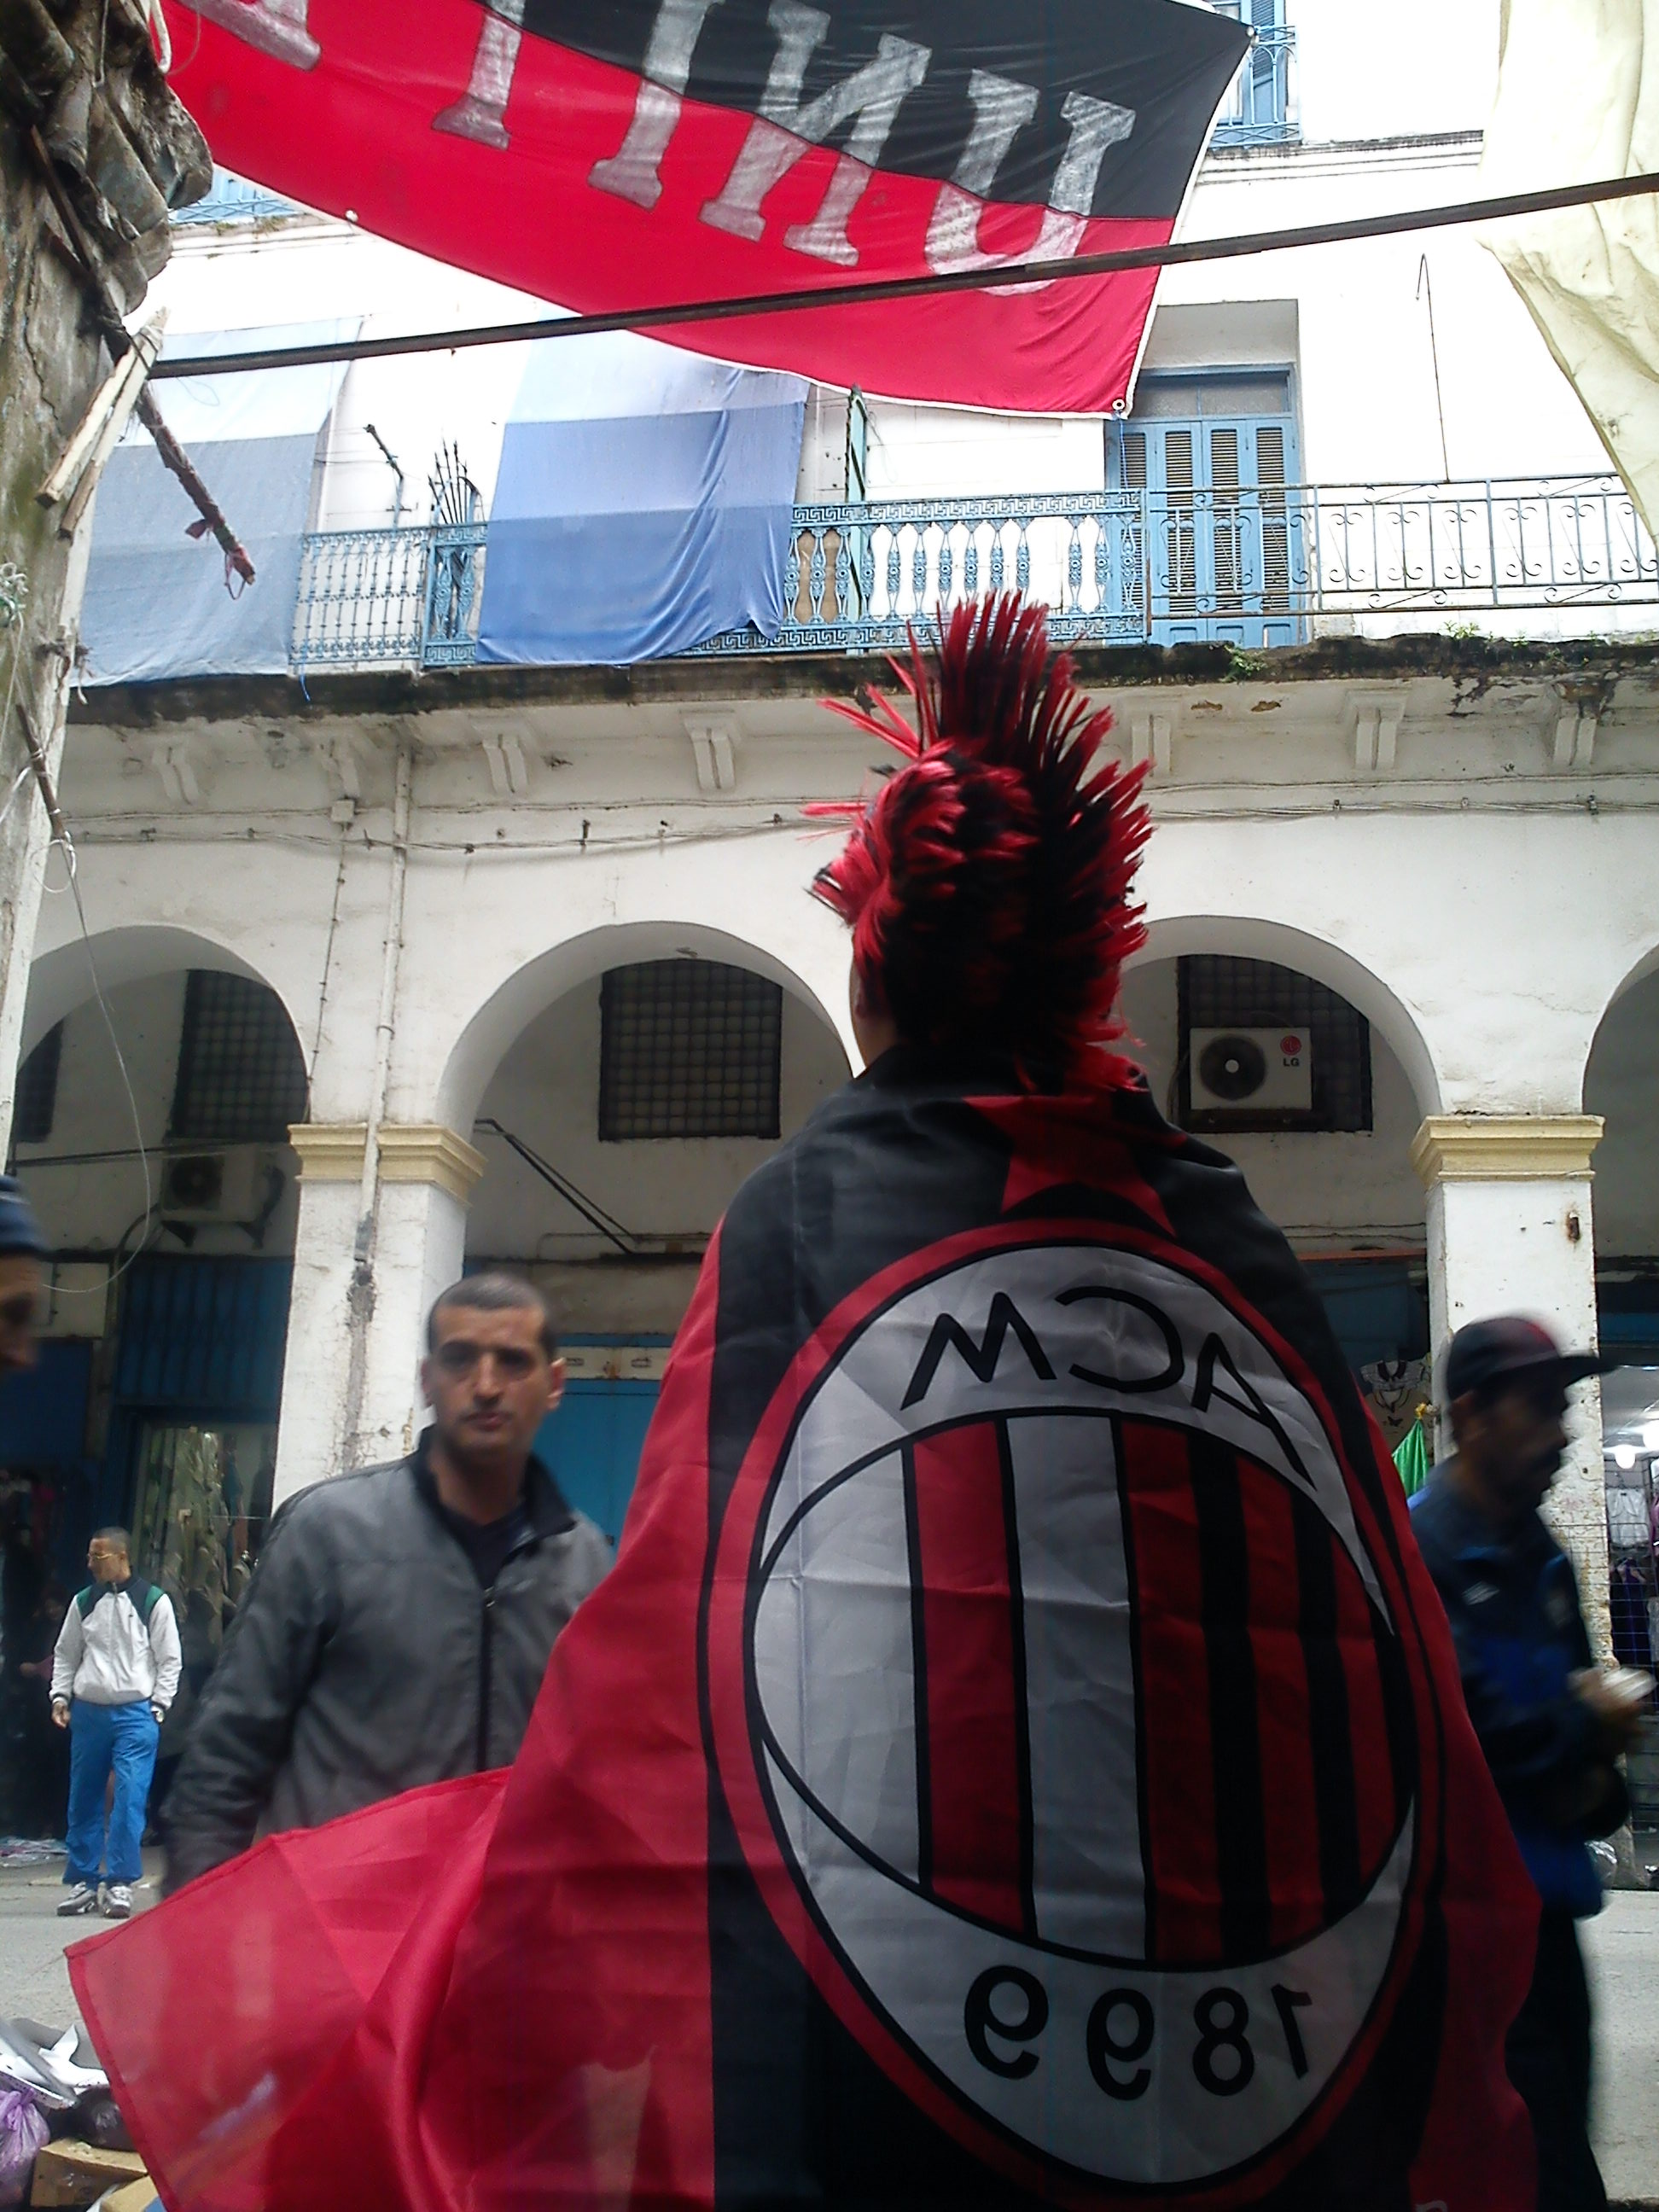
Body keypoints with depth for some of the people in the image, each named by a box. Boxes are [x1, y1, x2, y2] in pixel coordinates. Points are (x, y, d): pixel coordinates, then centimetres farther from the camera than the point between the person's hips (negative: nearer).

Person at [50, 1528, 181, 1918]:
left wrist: (157, 1705, -5)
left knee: (129, 1798, -9)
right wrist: (60, 1696, 6)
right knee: (83, 1800, 9)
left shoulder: (154, 1601, -2)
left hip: (136, 1714, -4)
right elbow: (65, 1654, 17)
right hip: (87, 1712, 4)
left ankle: (120, 1882, -3)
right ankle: (83, 1882, 19)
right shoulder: (83, 1602, 9)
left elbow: (169, 1659, 0)